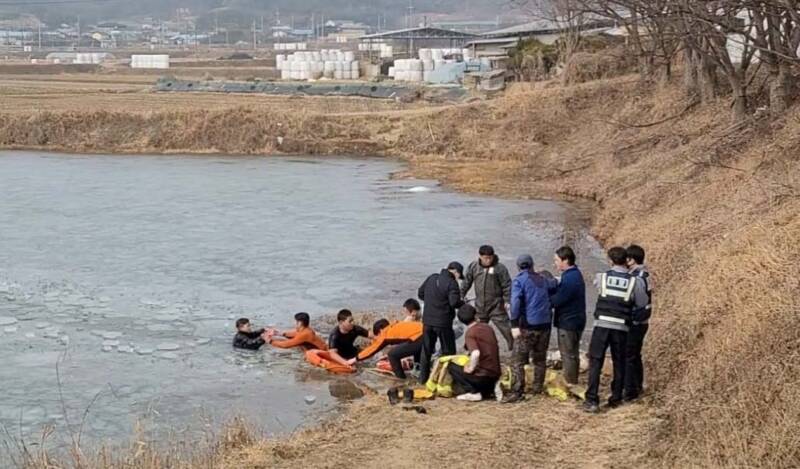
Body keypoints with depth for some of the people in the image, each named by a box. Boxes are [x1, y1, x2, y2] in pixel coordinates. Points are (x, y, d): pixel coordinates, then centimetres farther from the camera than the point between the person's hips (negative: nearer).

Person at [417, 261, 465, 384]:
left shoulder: (431, 278, 6)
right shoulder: (452, 283, -15)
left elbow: (420, 293, 13)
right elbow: (454, 302, -24)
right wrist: (463, 303, -4)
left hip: (427, 320, 6)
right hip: (443, 322, -6)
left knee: (426, 350, 16)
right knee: (448, 351, 8)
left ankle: (423, 377, 20)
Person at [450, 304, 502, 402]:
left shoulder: (470, 333, -14)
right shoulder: (488, 327, 8)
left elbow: (476, 353, -30)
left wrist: (471, 368, -13)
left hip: (483, 376, -7)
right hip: (496, 375, 7)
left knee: (451, 366, 7)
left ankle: (474, 392, -6)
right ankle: (491, 389, 11)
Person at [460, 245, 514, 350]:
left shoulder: (499, 268, -12)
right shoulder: (473, 267, 0)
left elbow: (507, 286, -8)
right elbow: (466, 283, 11)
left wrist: (507, 301, -13)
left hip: (496, 306, -4)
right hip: (480, 307, 4)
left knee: (505, 328, -7)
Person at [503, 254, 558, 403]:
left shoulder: (519, 280, -4)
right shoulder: (543, 279, 12)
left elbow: (516, 302, -16)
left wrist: (514, 324, -19)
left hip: (527, 325, -5)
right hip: (544, 324, 5)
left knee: (518, 360, -4)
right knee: (540, 358, 19)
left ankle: (517, 392, -11)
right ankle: (538, 386, 25)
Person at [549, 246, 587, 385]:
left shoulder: (570, 278, -23)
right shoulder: (573, 274, 11)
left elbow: (557, 300, -24)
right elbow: (558, 291, 9)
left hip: (568, 322, -10)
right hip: (574, 320, 10)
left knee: (568, 355, -1)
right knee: (572, 354, 19)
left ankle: (570, 385, 6)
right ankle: (572, 383, 29)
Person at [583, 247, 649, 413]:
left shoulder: (602, 277, 0)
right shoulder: (635, 282, -2)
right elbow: (642, 303, 5)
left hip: (601, 325, -1)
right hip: (621, 328, 1)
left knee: (595, 362, 1)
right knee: (619, 363, 15)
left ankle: (592, 400, -5)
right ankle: (616, 398, 22)